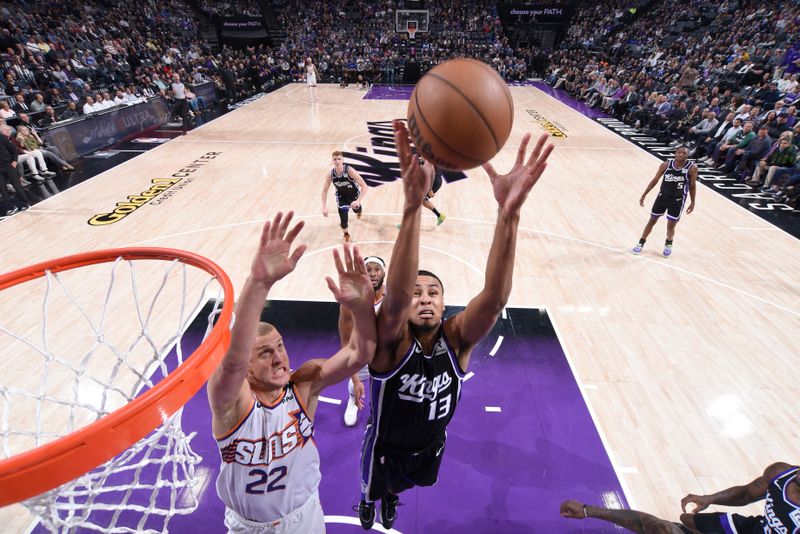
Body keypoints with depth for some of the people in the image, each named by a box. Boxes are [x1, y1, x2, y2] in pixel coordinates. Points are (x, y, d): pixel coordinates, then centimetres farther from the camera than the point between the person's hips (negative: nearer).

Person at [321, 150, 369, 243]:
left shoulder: (349, 170, -37)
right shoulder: (330, 174, -27)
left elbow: (364, 186, -37)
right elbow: (324, 190, -11)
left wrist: (358, 201, -48)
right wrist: (324, 206, -23)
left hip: (354, 194, -1)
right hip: (341, 196, 1)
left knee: (357, 209, 26)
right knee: (343, 218, -10)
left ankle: (359, 209, 68)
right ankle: (346, 235, 22)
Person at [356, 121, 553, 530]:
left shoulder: (456, 339, -28)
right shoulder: (392, 340, -35)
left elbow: (495, 297, -47)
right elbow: (394, 296, -57)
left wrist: (509, 212, -62)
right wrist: (413, 204, -71)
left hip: (430, 447, 3)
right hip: (385, 447, -2)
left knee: (399, 486, 34)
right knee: (372, 491, 30)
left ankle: (390, 496, 71)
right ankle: (370, 501, 68)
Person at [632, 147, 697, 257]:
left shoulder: (692, 168, -13)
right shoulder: (666, 164, -10)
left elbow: (692, 186, -2)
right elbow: (655, 180, 0)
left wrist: (692, 202, 2)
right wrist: (644, 195, -1)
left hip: (678, 200, -1)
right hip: (663, 196, 2)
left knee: (671, 225, 3)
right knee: (652, 221, 9)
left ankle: (668, 244, 32)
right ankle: (641, 243, 23)